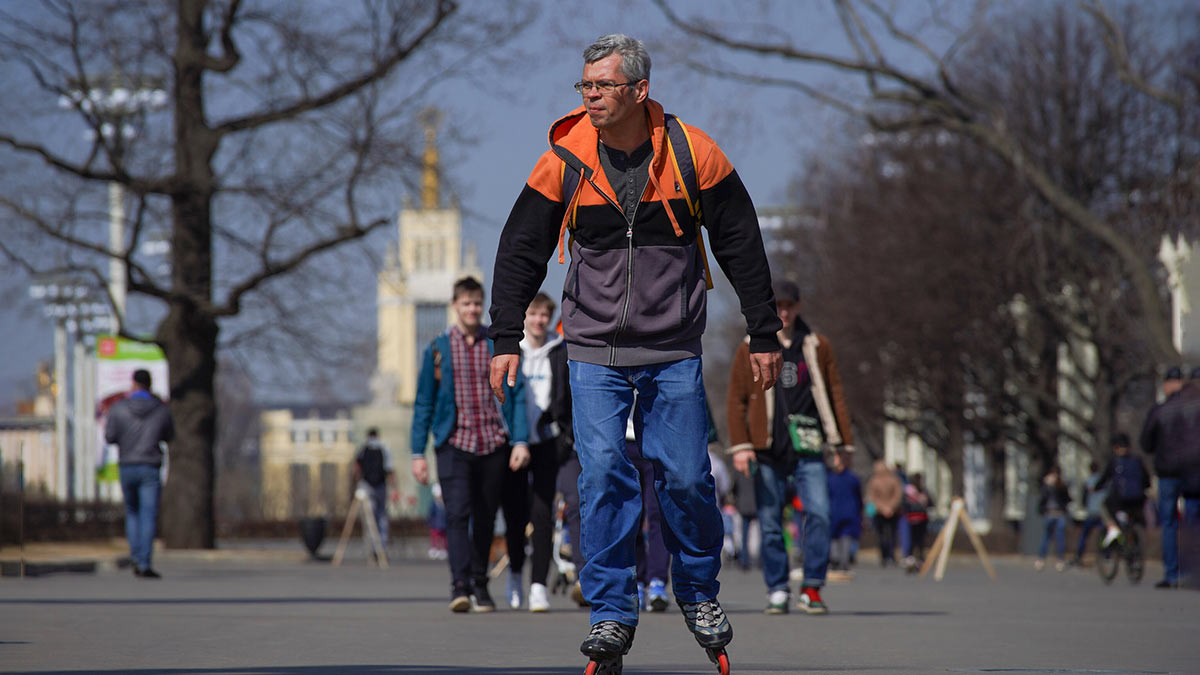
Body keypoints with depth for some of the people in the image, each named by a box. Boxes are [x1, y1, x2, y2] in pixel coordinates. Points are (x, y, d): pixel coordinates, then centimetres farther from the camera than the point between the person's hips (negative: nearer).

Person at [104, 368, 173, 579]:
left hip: (126, 467, 1)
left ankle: (136, 559, 10)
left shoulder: (119, 408, -6)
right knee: (148, 516, -3)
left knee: (132, 513, 19)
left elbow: (110, 437, -3)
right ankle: (144, 565, -12)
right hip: (150, 467, -1)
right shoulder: (161, 409, -2)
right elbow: (169, 437, 11)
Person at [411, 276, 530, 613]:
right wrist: (418, 453, 5)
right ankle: (460, 586, -24)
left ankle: (480, 585, 20)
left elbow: (517, 394, 6)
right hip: (454, 444, -1)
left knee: (485, 519, 7)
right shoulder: (438, 348, 7)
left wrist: (520, 440, -5)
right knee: (457, 513, -16)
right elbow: (423, 403, 9)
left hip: (494, 446, 1)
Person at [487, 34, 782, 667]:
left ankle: (698, 592, 22)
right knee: (602, 474, -9)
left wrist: (763, 335, 3)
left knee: (686, 478, -1)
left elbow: (741, 246, 1)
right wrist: (506, 338, -2)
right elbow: (520, 250, 3)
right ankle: (611, 614, -1)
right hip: (594, 353, 0)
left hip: (674, 353, 0)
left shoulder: (692, 154, -8)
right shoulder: (564, 160, -6)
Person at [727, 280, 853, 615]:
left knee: (818, 513, -13)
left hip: (807, 449, 0)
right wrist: (740, 445, -3)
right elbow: (736, 400, 7)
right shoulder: (750, 349, 8)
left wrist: (841, 441, 11)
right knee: (770, 522, 0)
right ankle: (777, 591, 8)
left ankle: (812, 588, -5)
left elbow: (834, 396, 15)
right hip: (768, 449, 0)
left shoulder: (818, 347, 12)